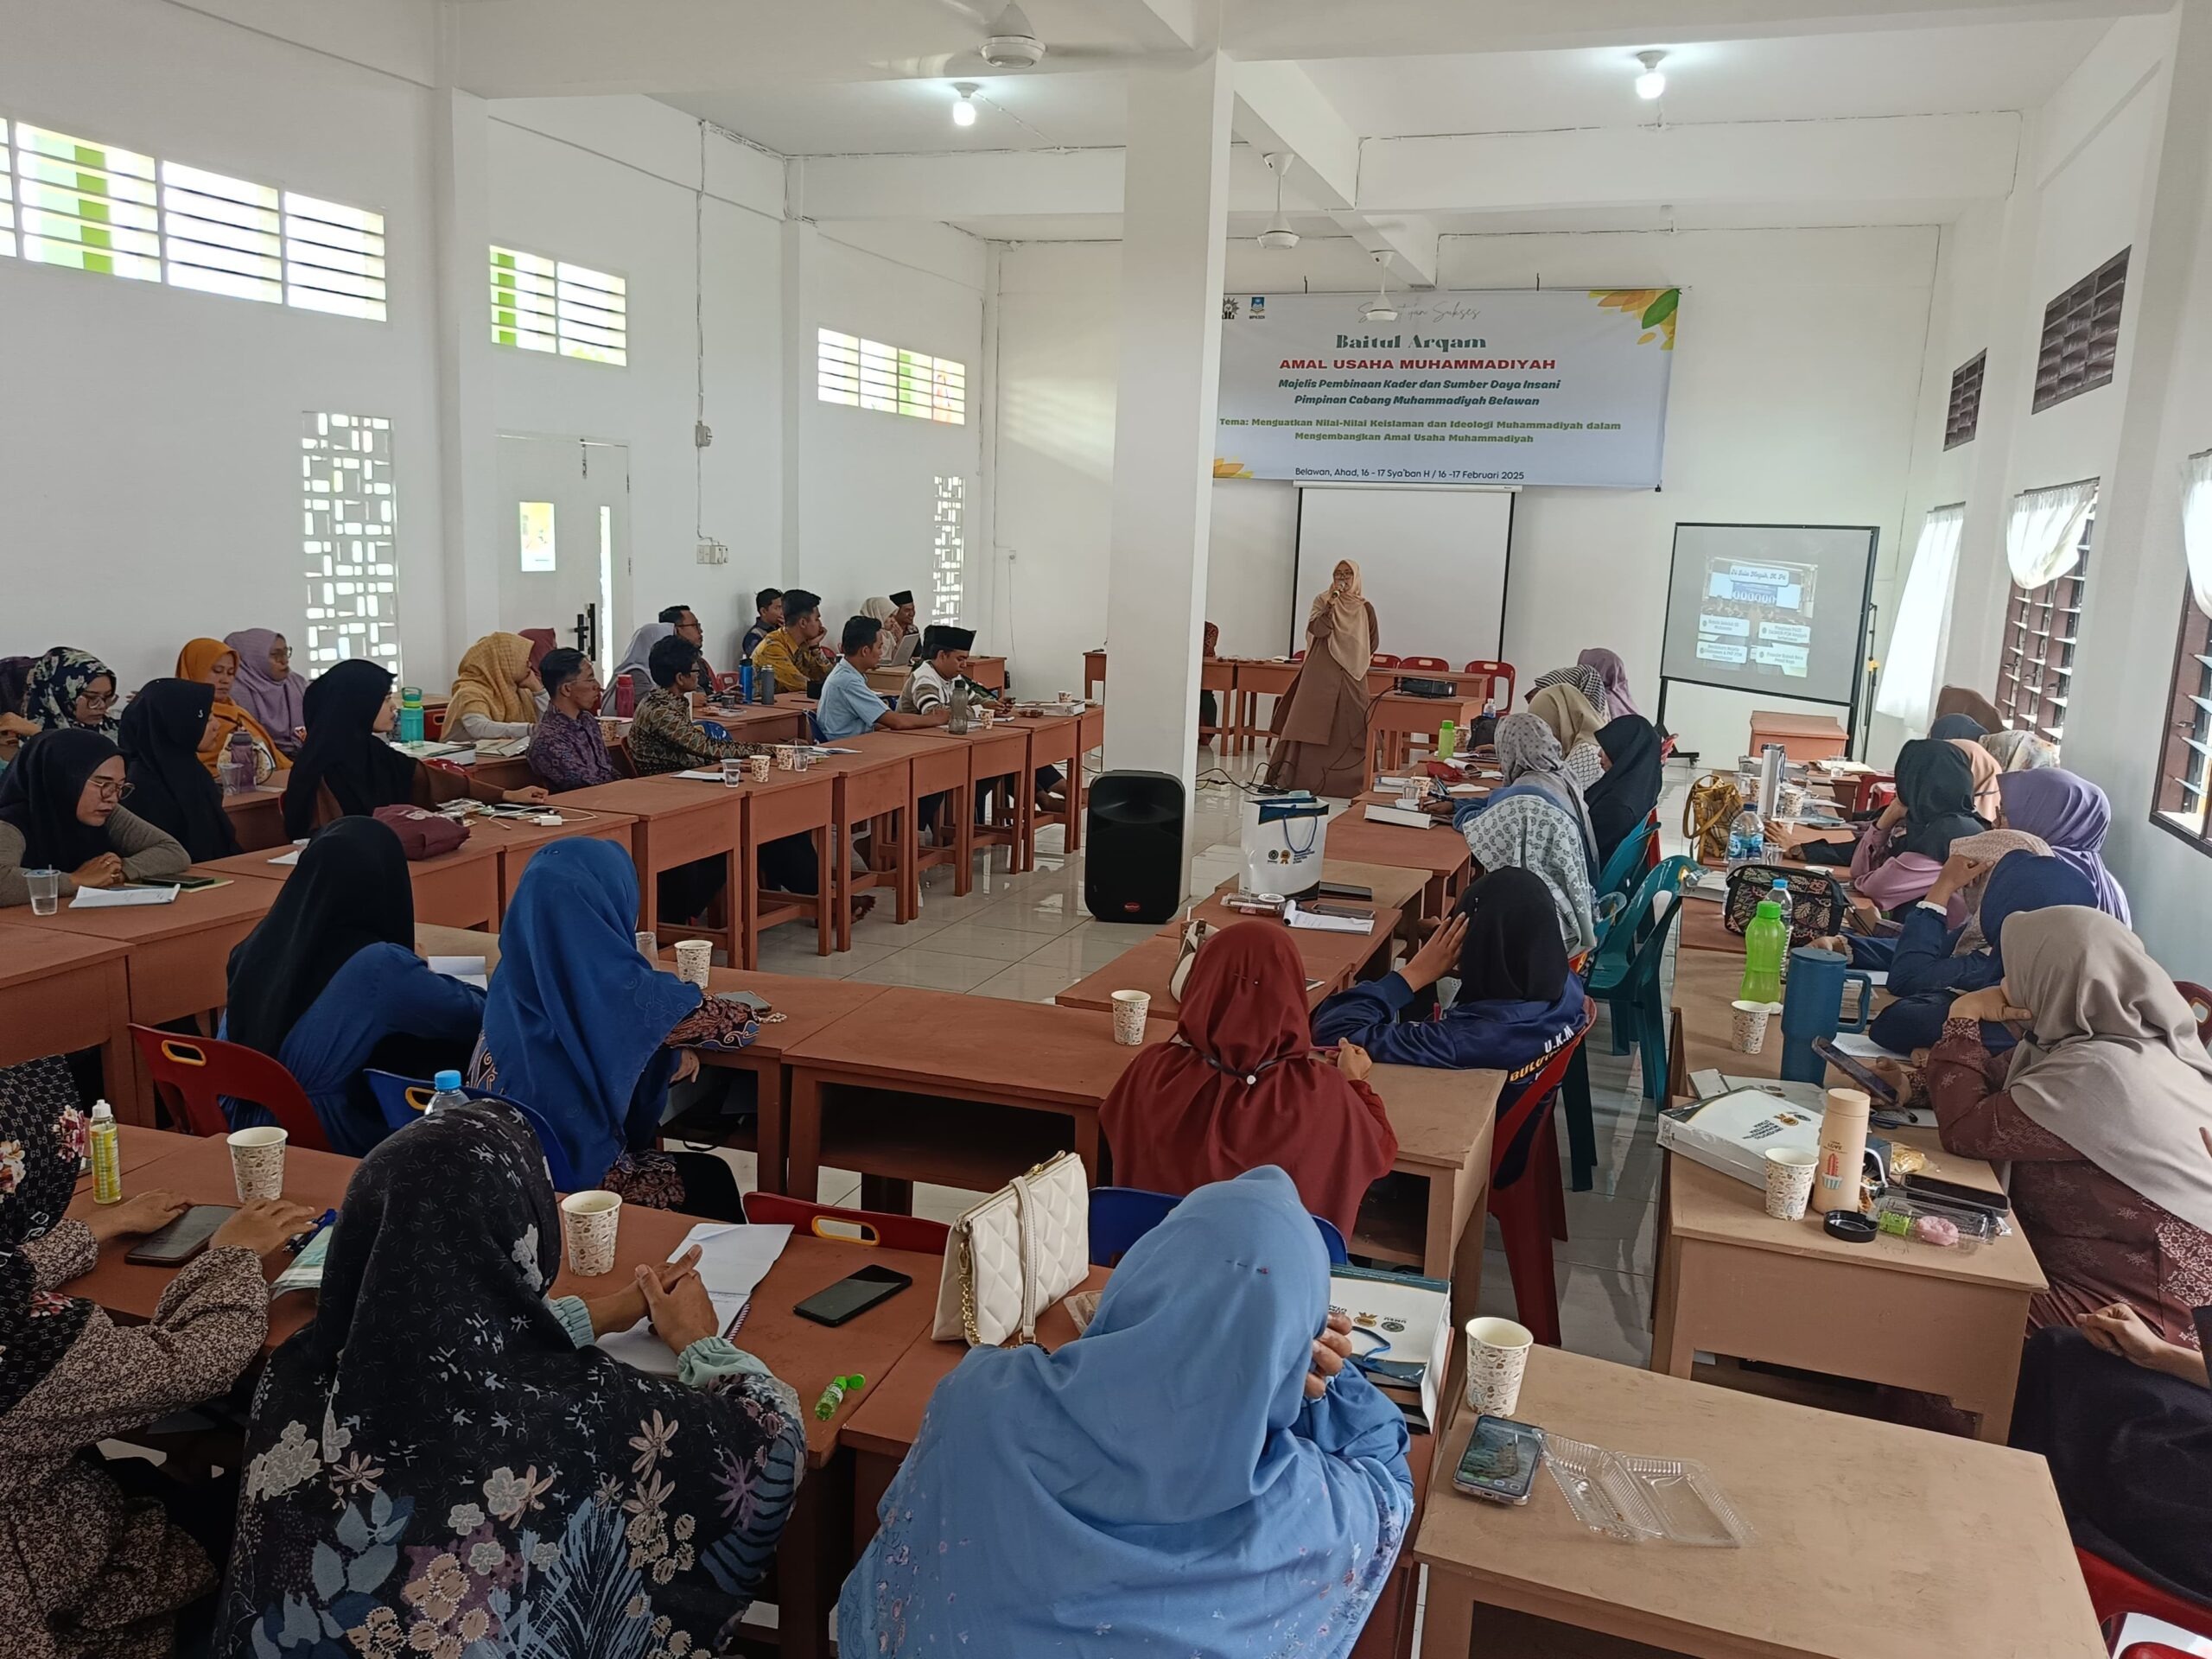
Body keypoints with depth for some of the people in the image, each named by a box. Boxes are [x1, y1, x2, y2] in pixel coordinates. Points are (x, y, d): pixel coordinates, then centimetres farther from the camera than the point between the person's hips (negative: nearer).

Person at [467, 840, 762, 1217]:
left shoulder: (518, 971, -4)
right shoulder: (617, 984, -23)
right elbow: (734, 1020, -7)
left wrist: (672, 1051, 6)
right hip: (575, 1179, -6)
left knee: (686, 1168, 28)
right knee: (710, 1178, 20)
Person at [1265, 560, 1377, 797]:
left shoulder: (1365, 608, 8)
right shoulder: (1323, 600, 4)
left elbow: (1372, 641, 16)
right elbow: (1317, 629, -12)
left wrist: (1359, 660, 6)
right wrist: (1331, 604, -18)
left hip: (1352, 675, 2)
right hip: (1321, 672, -2)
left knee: (1350, 728, -1)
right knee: (1314, 723, -5)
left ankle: (1347, 779, 3)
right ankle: (1304, 776, -5)